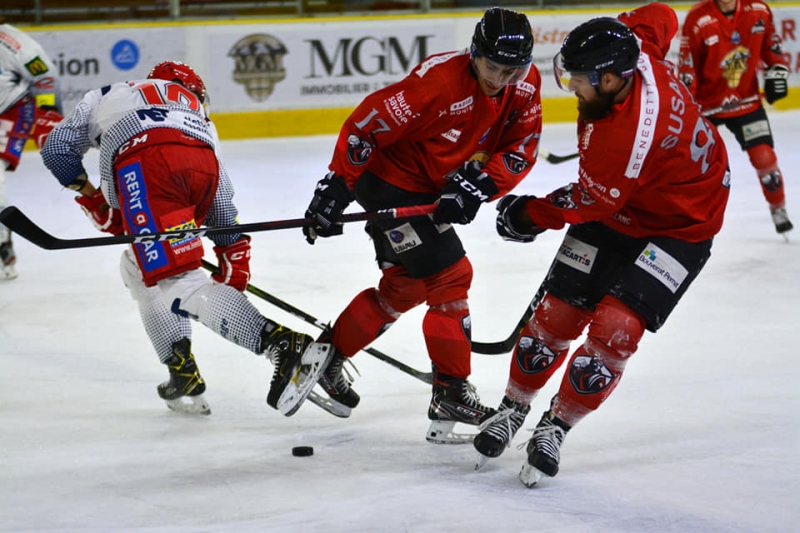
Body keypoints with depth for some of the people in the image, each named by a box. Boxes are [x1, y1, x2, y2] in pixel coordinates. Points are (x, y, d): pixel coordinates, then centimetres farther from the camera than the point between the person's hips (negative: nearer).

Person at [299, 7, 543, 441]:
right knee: (450, 276, -13)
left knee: (405, 286, 19)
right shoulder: (439, 80, -30)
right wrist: (336, 187, -27)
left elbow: (520, 150, -8)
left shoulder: (525, 85, -10)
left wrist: (478, 185, -25)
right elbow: (366, 124, -27)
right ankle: (451, 394, -6)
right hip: (389, 181, -9)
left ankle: (326, 358, 32)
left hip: (434, 190, 9)